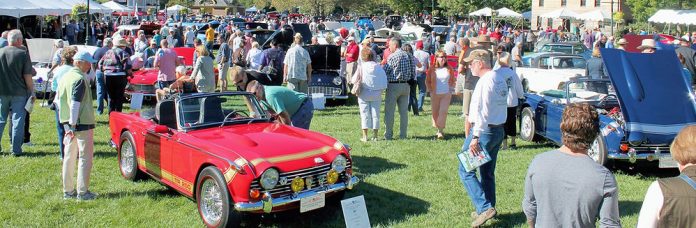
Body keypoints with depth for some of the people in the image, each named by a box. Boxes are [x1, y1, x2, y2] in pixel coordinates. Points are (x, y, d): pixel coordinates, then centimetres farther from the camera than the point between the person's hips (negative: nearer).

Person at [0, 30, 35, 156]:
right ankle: (16, 149, 4)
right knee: (18, 121, 3)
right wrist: (32, 92, -3)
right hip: (19, 93, -4)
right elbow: (27, 76, -11)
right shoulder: (23, 53, -9)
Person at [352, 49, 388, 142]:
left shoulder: (361, 66, -8)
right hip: (376, 94, 2)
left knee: (365, 114, 5)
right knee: (375, 114, 8)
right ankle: (375, 136, 10)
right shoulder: (378, 66, -2)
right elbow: (384, 81, -4)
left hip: (364, 94, -2)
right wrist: (381, 90, 8)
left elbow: (355, 80, -8)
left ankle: (365, 136, 4)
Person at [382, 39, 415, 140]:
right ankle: (403, 135, 11)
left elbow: (385, 72, -10)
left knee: (389, 112, 0)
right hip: (406, 86, 6)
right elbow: (413, 72, 9)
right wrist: (409, 80, 17)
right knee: (404, 111, 9)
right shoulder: (409, 56, 9)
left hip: (393, 86, -6)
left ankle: (388, 135, 2)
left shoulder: (392, 56, -10)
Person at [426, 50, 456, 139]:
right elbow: (427, 81, 11)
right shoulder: (432, 69, 1)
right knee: (435, 112, 5)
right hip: (435, 94, 1)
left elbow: (453, 80, 15)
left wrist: (451, 89, 5)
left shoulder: (449, 69, 3)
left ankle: (441, 130, -9)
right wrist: (430, 90, 2)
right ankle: (438, 129, 22)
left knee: (443, 111, -11)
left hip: (446, 94, -1)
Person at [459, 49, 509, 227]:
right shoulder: (501, 79, 11)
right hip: (499, 130, 9)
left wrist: (475, 137, -22)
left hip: (484, 131, -9)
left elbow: (481, 112, -22)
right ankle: (489, 208, 24)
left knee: (465, 170, -4)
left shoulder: (485, 82, -17)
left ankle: (484, 207, -11)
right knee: (488, 172, 18)